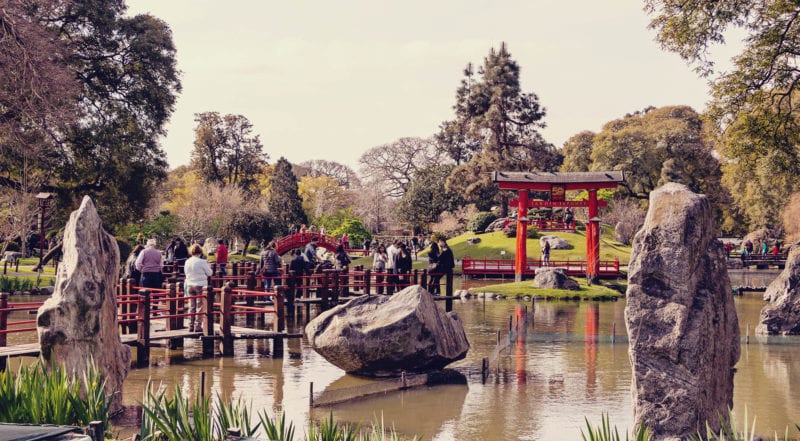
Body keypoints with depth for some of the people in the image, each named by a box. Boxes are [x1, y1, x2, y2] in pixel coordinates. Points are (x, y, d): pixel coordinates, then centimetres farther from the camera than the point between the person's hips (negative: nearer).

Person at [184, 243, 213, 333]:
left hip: (189, 285, 5)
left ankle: (191, 326, 14)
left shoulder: (187, 262, 3)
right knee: (200, 307, 1)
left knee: (191, 306, 11)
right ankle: (198, 326, -2)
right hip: (200, 285, -5)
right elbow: (209, 273, -5)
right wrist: (207, 265, 10)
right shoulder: (202, 262, -13)